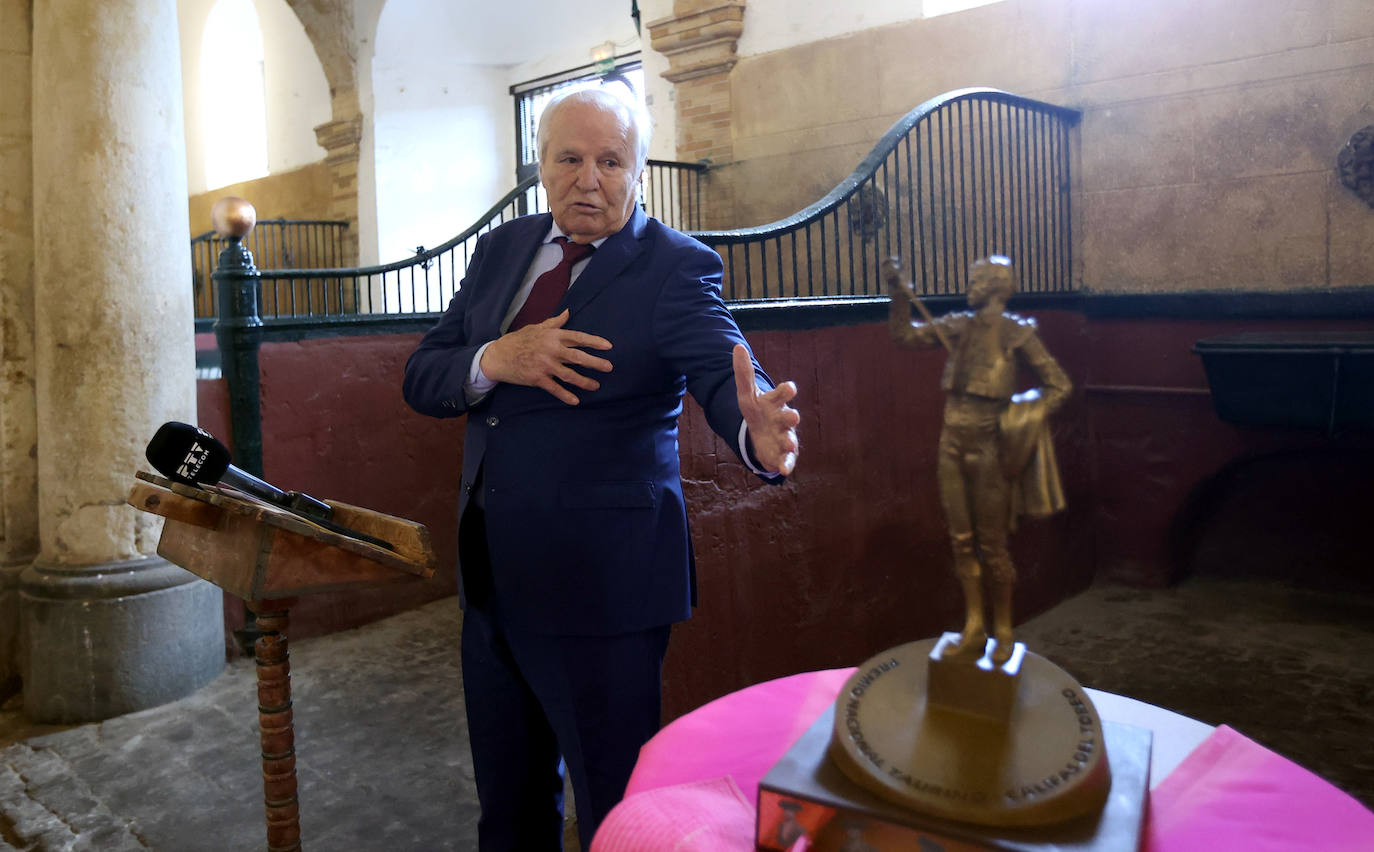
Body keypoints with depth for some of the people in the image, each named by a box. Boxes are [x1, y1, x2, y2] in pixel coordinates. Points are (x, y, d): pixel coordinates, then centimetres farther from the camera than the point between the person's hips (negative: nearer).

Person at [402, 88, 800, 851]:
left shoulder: (675, 267, -10)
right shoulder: (501, 250, 8)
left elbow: (725, 373, -26)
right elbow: (420, 378, 5)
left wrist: (760, 430, -49)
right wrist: (494, 361, -16)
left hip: (600, 586, -5)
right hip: (492, 578, 6)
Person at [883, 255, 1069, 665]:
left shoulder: (1016, 333, -4)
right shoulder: (957, 326, 8)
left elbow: (1059, 385, -1)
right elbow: (905, 333, 8)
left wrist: (1026, 415, -13)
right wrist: (899, 292, -4)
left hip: (989, 446, -5)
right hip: (953, 442, 5)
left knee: (991, 545, 3)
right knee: (961, 540, 9)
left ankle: (1003, 631, 21)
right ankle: (973, 629, 21)